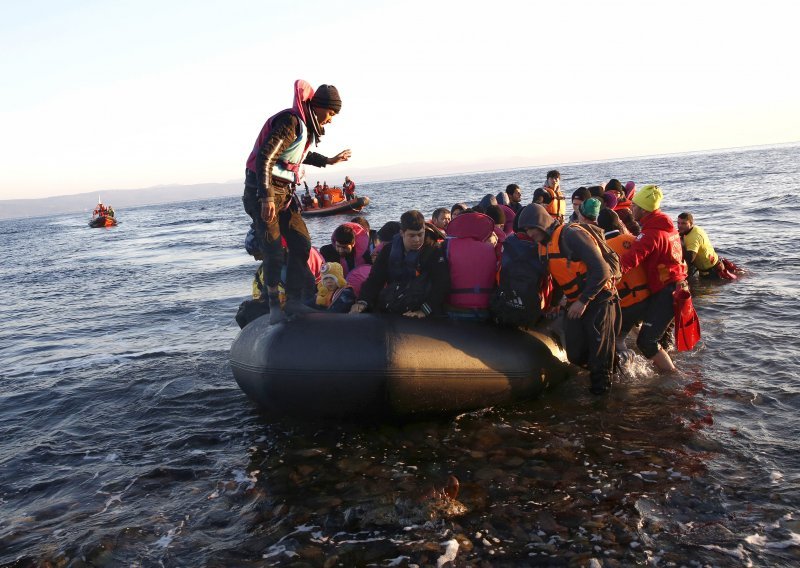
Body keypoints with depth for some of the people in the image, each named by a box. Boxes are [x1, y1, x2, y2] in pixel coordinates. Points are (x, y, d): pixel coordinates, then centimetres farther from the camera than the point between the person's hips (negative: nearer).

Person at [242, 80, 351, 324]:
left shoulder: (307, 126, 13)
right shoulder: (290, 122, -17)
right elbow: (264, 158, -26)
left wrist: (329, 161, 43)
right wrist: (267, 197, -32)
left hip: (284, 192, 10)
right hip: (262, 192, -10)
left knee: (301, 244, 6)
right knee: (273, 251, -11)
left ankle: (293, 300, 14)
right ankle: (274, 305, 0)